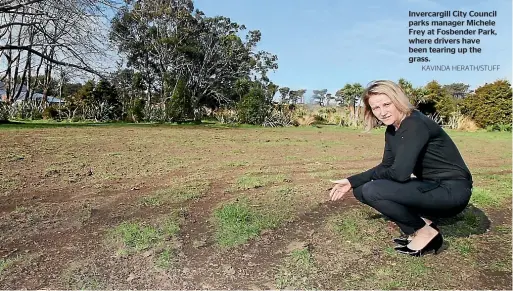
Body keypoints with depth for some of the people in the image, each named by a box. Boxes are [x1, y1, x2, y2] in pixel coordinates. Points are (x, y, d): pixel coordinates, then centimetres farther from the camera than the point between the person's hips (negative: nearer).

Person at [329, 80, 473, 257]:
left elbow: (400, 173, -30)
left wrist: (373, 175, -9)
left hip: (452, 190, -9)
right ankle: (417, 230, 6)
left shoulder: (416, 125, -22)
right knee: (361, 190, 3)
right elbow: (386, 167, 12)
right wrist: (351, 182, 6)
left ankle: (426, 233, -4)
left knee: (372, 191, -24)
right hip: (430, 187, 9)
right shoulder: (392, 131, 4)